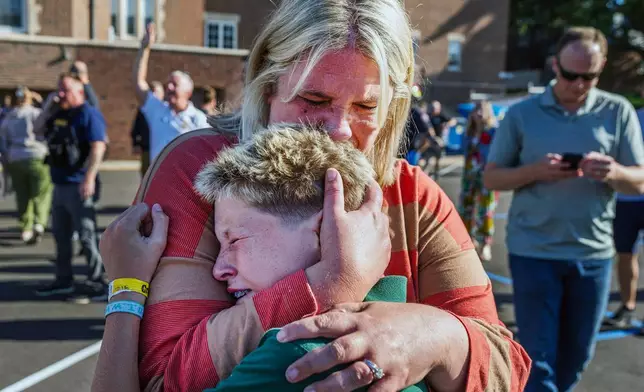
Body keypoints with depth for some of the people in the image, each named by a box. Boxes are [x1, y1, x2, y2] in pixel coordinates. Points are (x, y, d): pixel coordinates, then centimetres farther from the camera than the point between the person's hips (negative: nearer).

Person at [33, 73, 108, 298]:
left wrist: (89, 178, -26)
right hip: (59, 184, 9)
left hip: (78, 185, -9)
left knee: (86, 236, -5)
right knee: (61, 235, 15)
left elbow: (98, 148, -19)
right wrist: (48, 106, 10)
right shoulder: (59, 113, 15)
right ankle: (64, 280, 26)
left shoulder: (88, 114, -11)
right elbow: (37, 128, 25)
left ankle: (96, 282, 4)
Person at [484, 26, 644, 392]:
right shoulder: (521, 113, -2)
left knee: (577, 355, 17)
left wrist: (614, 173, -22)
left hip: (594, 251, 3)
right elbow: (491, 177, 0)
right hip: (534, 251, -2)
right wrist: (535, 171, -19)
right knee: (538, 355, 3)